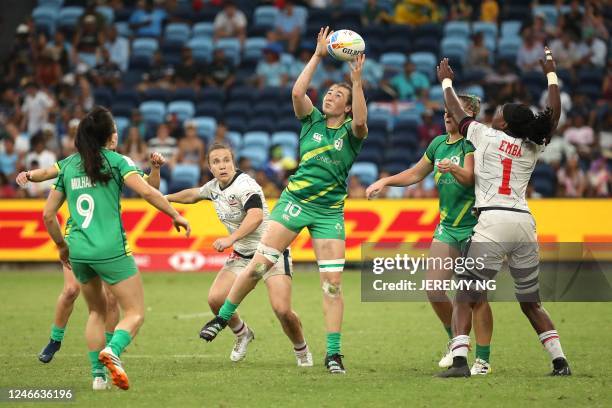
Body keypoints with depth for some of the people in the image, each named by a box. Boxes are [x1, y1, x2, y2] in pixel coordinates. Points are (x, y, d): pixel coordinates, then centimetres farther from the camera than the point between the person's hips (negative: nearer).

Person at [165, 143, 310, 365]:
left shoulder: (245, 185, -20)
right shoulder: (214, 187, 5)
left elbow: (256, 216, -37)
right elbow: (194, 194, 30)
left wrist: (231, 239, -47)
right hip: (242, 255, 7)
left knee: (282, 309, -20)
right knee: (215, 299, -12)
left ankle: (302, 351, 9)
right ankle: (242, 334, 18)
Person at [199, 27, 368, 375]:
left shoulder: (351, 132, 2)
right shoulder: (311, 120, 7)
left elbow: (361, 121, -22)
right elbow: (297, 91, -10)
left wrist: (357, 80, -29)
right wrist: (318, 55, -10)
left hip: (329, 212, -1)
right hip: (295, 201, 1)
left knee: (333, 283, -7)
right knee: (260, 264, -6)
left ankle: (333, 353, -2)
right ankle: (223, 317, 12)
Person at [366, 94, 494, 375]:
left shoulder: (473, 142, -11)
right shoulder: (439, 143, 11)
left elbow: (469, 178, -27)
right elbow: (415, 174, 25)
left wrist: (454, 169, -47)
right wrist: (386, 181, 13)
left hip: (475, 226, -7)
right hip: (447, 226, 7)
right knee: (433, 289, -2)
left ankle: (483, 360, 0)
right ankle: (456, 341, 20)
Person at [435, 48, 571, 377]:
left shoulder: (486, 137, 5)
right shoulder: (532, 149, 15)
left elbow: (455, 111, 19)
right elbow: (554, 114, 30)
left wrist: (446, 81, 36)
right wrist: (551, 74, 41)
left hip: (492, 219, -4)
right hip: (524, 223, 5)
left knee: (465, 297, -3)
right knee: (530, 302, 16)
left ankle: (459, 360, -19)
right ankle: (560, 361, 11)